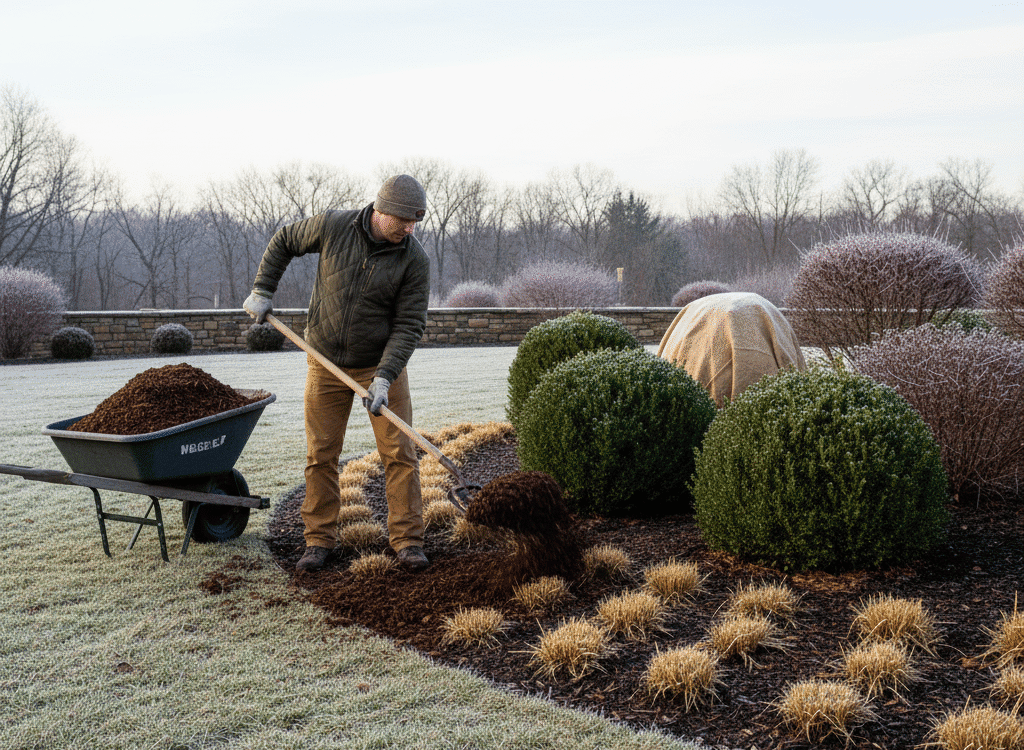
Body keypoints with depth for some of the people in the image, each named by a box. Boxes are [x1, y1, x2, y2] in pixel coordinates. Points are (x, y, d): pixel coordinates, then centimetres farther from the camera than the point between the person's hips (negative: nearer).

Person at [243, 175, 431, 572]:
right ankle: (319, 540, 15)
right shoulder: (333, 226, -12)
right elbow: (283, 241, 7)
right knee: (321, 455, 4)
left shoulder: (414, 259, -15)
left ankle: (407, 540, 6)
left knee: (400, 453, -3)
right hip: (326, 363, 1)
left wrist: (384, 377, -25)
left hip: (382, 364, -1)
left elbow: (408, 326, -15)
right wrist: (261, 291, 3)